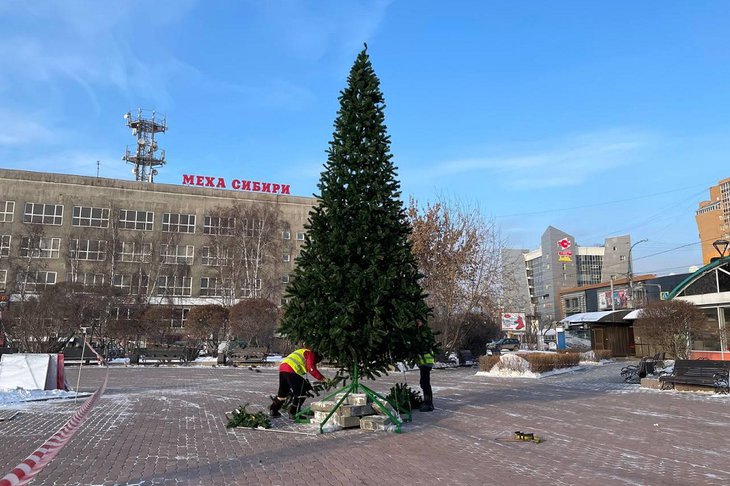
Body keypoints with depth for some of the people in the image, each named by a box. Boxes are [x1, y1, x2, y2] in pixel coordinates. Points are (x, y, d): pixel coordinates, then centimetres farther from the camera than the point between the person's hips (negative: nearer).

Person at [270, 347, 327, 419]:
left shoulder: (305, 352, 32)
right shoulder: (311, 354, 3)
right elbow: (311, 369, -13)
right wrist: (322, 378, -13)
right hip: (290, 371, -10)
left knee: (283, 391, 23)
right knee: (301, 392, -2)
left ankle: (273, 411, 31)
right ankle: (293, 413, -2)